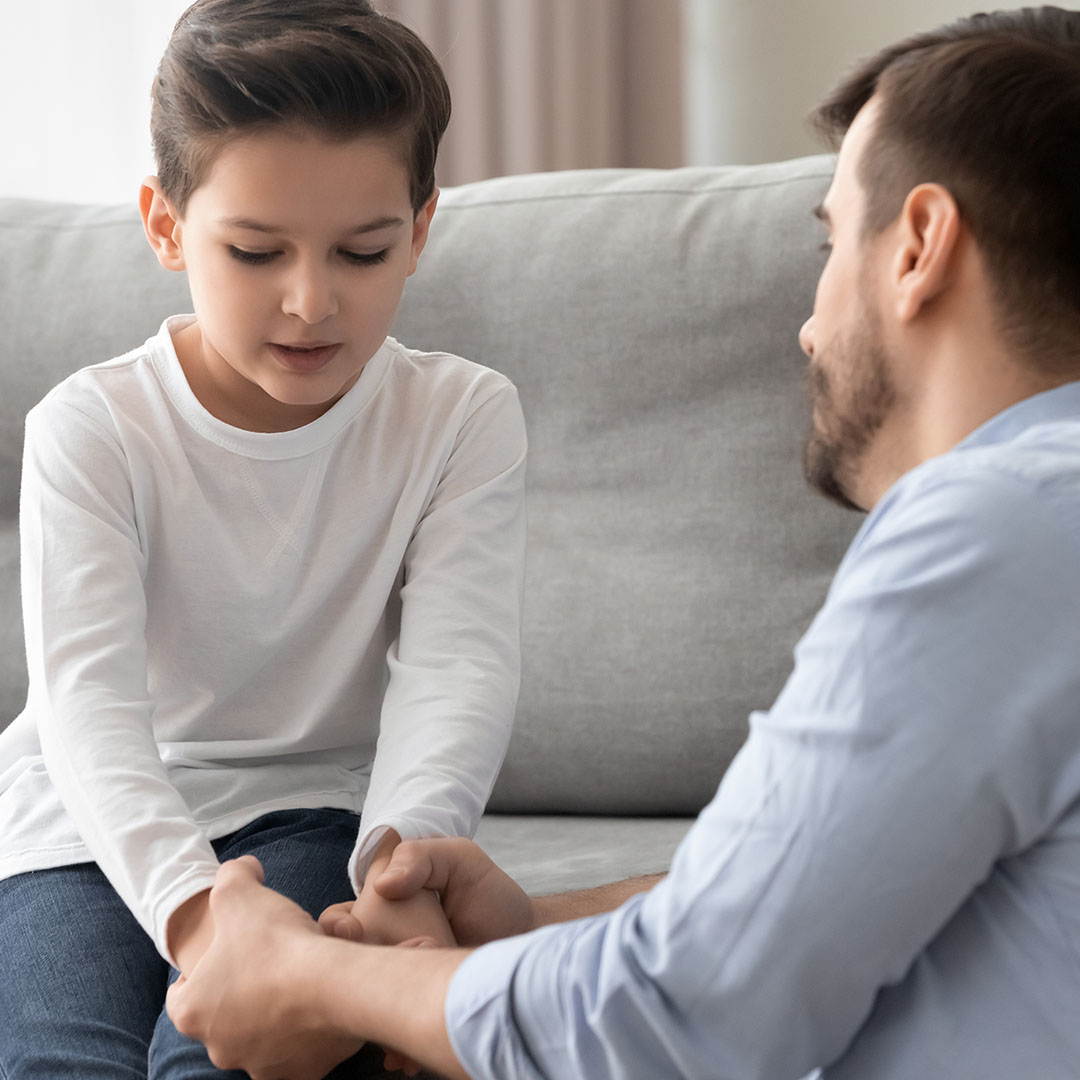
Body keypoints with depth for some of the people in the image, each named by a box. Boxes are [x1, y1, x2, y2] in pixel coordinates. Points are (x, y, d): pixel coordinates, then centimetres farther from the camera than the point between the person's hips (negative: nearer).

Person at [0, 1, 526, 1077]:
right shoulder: (90, 429, -10)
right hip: (95, 829, 1)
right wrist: (191, 904, -41)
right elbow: (88, 697, -22)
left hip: (309, 814, 0)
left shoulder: (463, 417, -5)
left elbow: (458, 665, -17)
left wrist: (408, 849, -40)